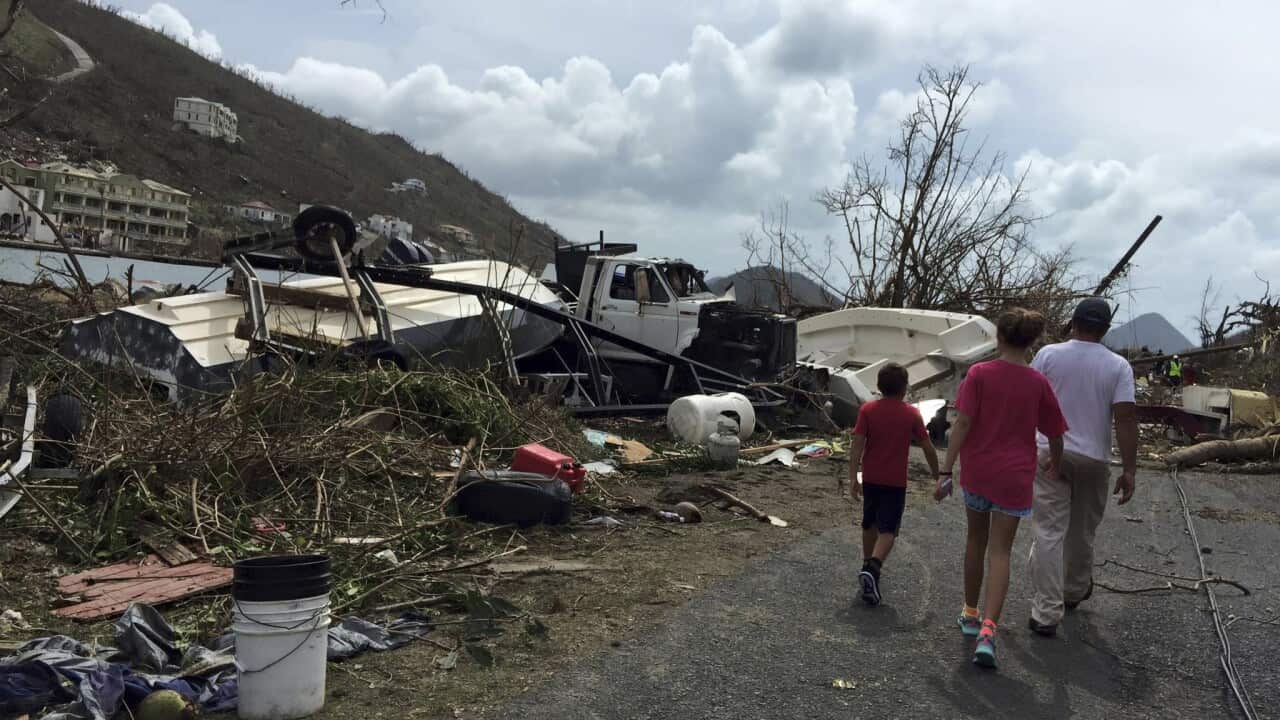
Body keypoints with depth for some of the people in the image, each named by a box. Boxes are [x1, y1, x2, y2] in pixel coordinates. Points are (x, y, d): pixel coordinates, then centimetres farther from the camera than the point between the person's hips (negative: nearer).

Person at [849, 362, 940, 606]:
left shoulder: (867, 410, -4)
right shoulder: (911, 414, -5)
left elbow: (857, 444, -10)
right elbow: (928, 448, 0)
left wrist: (853, 478, -8)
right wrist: (937, 475, 14)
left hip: (870, 478, 3)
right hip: (895, 482, -2)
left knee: (870, 524, 20)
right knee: (887, 530, -3)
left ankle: (868, 567, 34)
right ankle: (872, 570, -24)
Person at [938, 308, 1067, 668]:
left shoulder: (979, 374, -8)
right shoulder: (1038, 383, -3)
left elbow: (962, 424, -13)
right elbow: (1055, 435, 5)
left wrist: (946, 472, -10)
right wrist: (1055, 464, 25)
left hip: (976, 472, 0)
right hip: (1015, 477, 0)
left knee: (976, 540, 19)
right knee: (1000, 551, 3)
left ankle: (971, 614, 31)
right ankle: (988, 629, -11)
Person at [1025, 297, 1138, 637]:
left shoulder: (1049, 354, -4)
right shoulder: (1118, 367, -5)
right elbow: (1126, 419, -11)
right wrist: (1130, 470, -7)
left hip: (1049, 454, -1)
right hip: (1093, 459, 1)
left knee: (1048, 532, -1)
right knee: (1082, 531, 20)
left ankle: (1046, 613, -5)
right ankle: (1074, 591, 40)